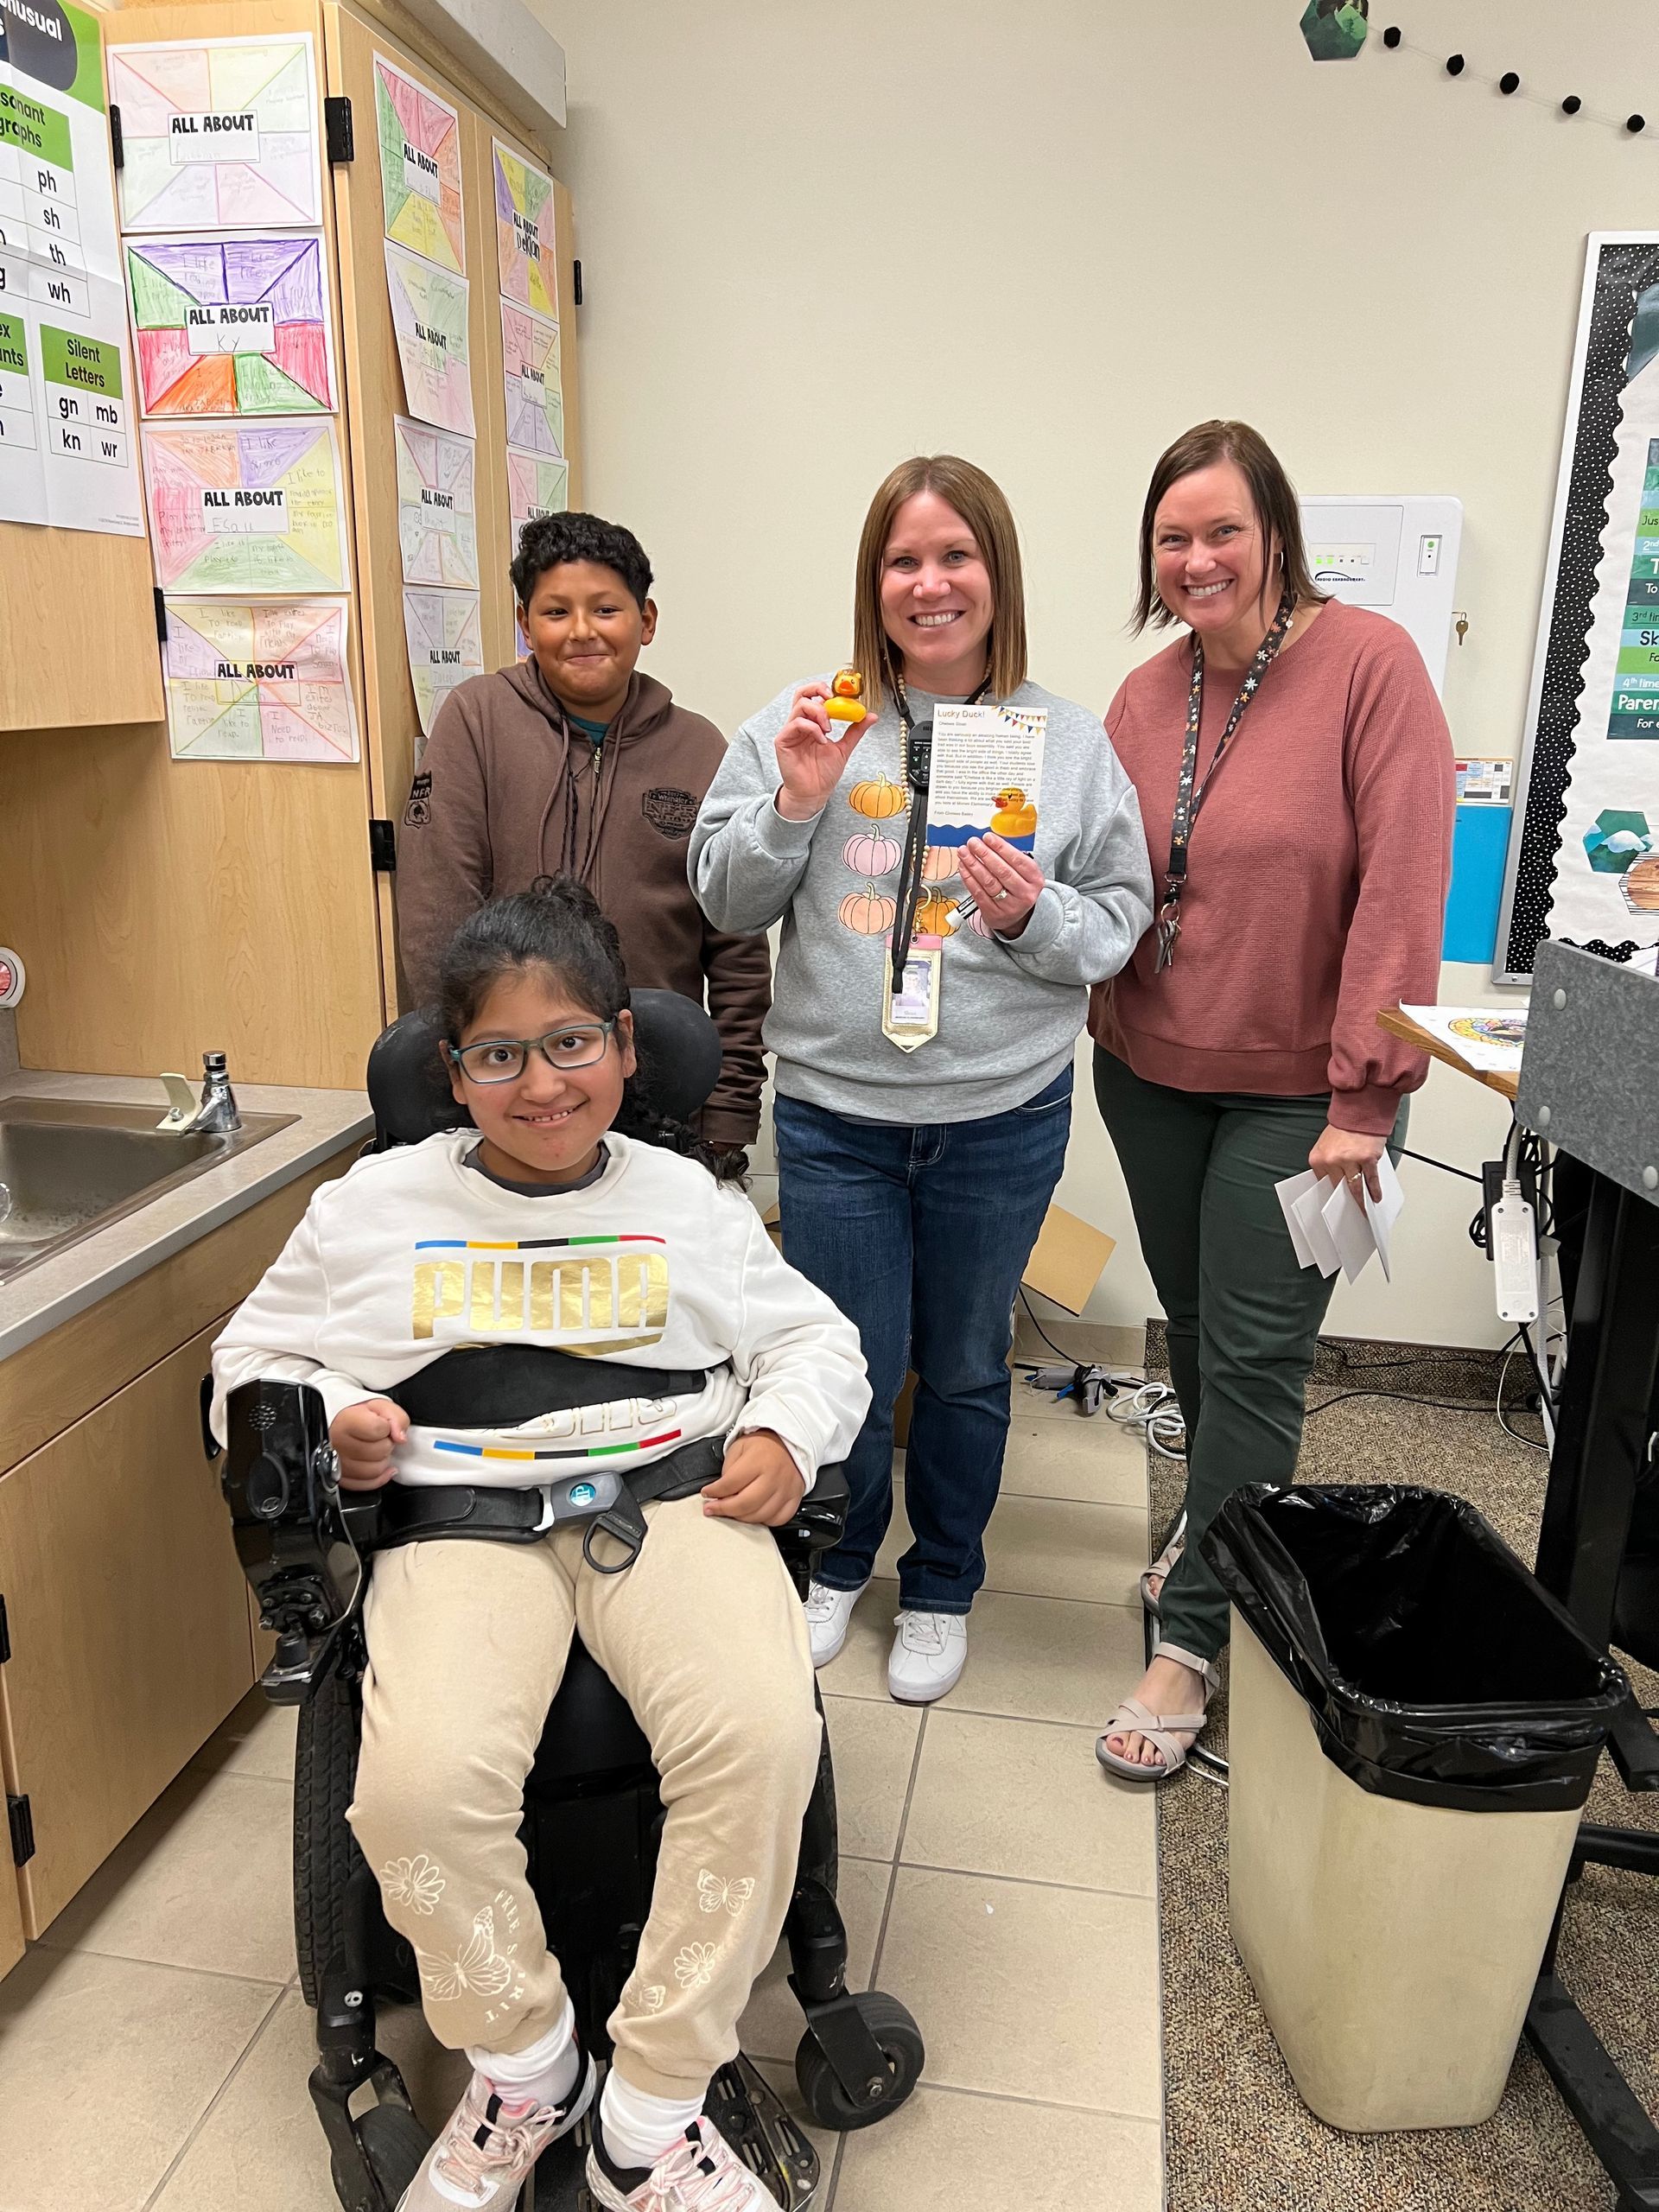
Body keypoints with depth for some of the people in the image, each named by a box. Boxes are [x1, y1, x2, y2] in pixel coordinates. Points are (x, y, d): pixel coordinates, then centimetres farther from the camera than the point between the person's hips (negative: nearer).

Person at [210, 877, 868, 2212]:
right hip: (461, 1519, 0)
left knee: (764, 1738, -27)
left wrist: (785, 1437, -2)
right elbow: (252, 1358, 20)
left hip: (672, 1496, 1)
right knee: (423, 1785, -28)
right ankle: (522, 2067, 5)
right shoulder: (373, 1207, 14)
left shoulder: (688, 1198, 15)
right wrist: (322, 1418, -2)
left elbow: (812, 1339, 19)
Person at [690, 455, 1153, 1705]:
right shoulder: (811, 722, -2)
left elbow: (1123, 918, 2)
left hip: (1004, 1115, 1)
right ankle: (837, 1563, 40)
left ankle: (942, 1589, 41)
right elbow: (726, 904, 1)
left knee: (965, 1368, 17)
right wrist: (794, 804, -15)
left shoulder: (1069, 741, -2)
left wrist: (1038, 916, -18)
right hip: (834, 1108, 0)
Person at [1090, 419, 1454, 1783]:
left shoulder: (1369, 663, -13)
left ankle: (1196, 1632, 17)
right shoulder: (1145, 698, 4)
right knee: (1191, 1327, 18)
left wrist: (1366, 1091, -19)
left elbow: (1403, 884, -17)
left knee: (1253, 1356, 2)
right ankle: (1226, 1524, 43)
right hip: (1152, 1073, 5)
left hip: (1298, 1091, -5)